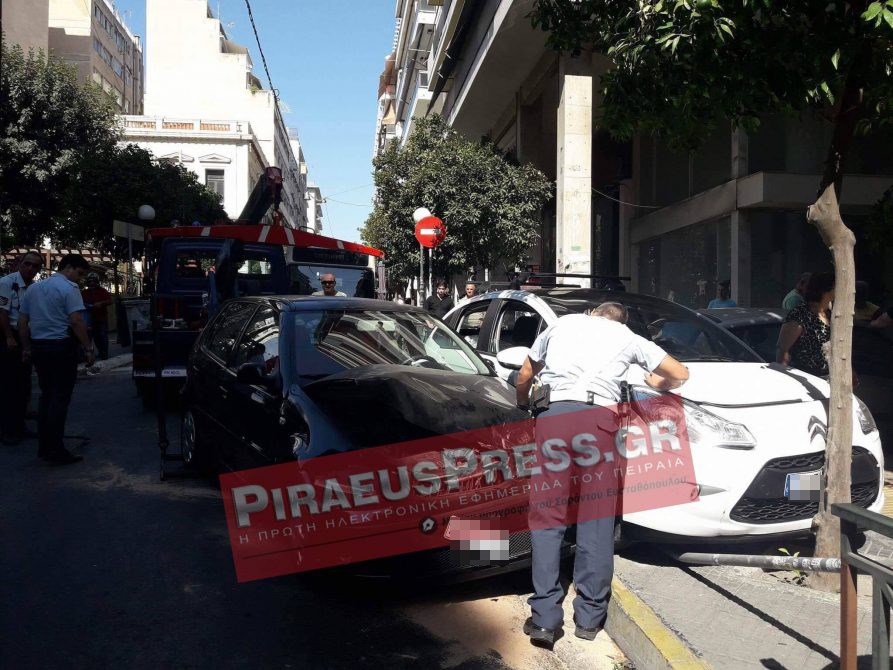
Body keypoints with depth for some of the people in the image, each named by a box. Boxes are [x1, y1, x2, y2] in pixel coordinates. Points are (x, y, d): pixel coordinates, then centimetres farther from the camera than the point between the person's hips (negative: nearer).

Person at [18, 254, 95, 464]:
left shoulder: (33, 288, 14)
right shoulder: (68, 288, -9)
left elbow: (22, 321, 15)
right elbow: (76, 321, -18)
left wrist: (26, 348, 21)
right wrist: (88, 348, -15)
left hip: (38, 346, 7)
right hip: (61, 346, -7)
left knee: (46, 395, 16)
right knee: (60, 398, -3)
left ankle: (44, 447, 19)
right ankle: (56, 450, -2)